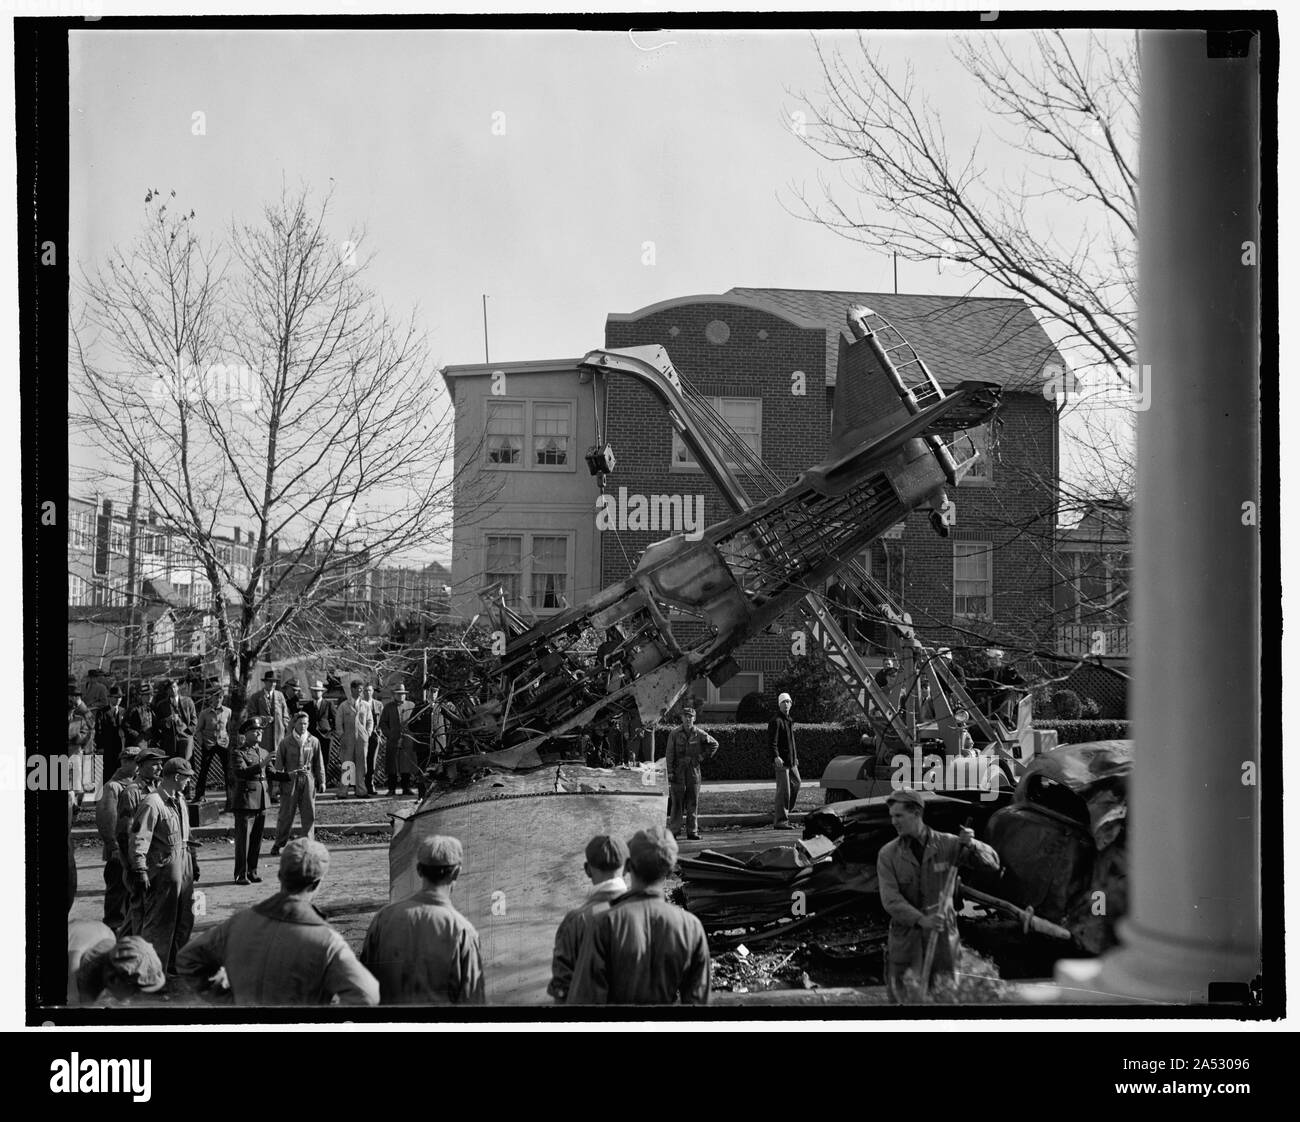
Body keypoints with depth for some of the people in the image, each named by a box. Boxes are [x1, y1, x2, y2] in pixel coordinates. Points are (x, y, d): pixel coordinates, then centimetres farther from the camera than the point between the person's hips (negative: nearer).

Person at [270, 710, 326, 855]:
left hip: (308, 780, 1)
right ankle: (278, 844, 12)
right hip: (289, 780, -1)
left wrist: (321, 781, 7)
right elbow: (279, 763, 4)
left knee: (309, 813, 3)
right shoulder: (286, 742, 1)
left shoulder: (313, 741, 5)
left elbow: (319, 763, 9)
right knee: (286, 813, 2)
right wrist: (278, 781, -1)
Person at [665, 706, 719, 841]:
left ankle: (692, 831, 8)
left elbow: (714, 744, 17)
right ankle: (674, 829, 3)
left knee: (693, 802, 3)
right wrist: (670, 772, -9)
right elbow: (669, 754, -2)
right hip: (678, 771, -2)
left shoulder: (699, 734, 3)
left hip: (693, 770, 2)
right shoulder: (674, 734, -1)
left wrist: (704, 756, 7)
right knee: (677, 801, -2)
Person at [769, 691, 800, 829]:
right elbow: (771, 742, -20)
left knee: (796, 784, 15)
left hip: (791, 761, 9)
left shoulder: (789, 721, 18)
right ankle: (780, 820, -5)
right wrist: (776, 757, -33)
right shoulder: (775, 721, -11)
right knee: (783, 791, -9)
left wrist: (796, 757, 28)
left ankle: (779, 813, 24)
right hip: (781, 761, -9)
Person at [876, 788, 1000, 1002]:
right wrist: (921, 920, -28)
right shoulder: (888, 854, -5)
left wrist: (972, 845, -20)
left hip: (942, 934, 0)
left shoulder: (947, 845, -3)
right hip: (905, 938, 0)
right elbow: (890, 899, -13)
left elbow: (993, 863, 0)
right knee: (902, 998, 5)